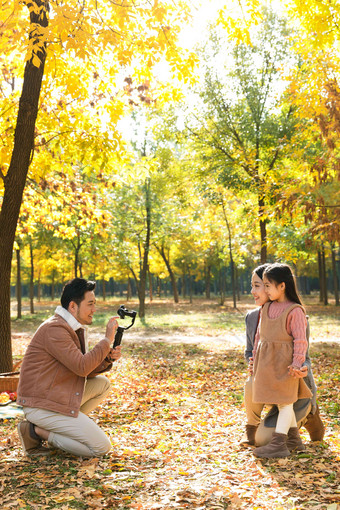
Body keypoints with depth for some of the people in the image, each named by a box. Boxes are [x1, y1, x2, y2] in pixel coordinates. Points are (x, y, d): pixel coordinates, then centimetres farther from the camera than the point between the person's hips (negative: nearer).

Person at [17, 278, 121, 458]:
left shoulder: (75, 328, 11)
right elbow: (81, 367, -24)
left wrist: (107, 359, -6)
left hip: (60, 396, 10)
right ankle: (37, 431, -3)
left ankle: (66, 424, 8)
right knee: (101, 447, -10)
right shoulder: (54, 329, -20)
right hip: (42, 405, -10)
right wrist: (107, 339, -17)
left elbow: (86, 371, 12)